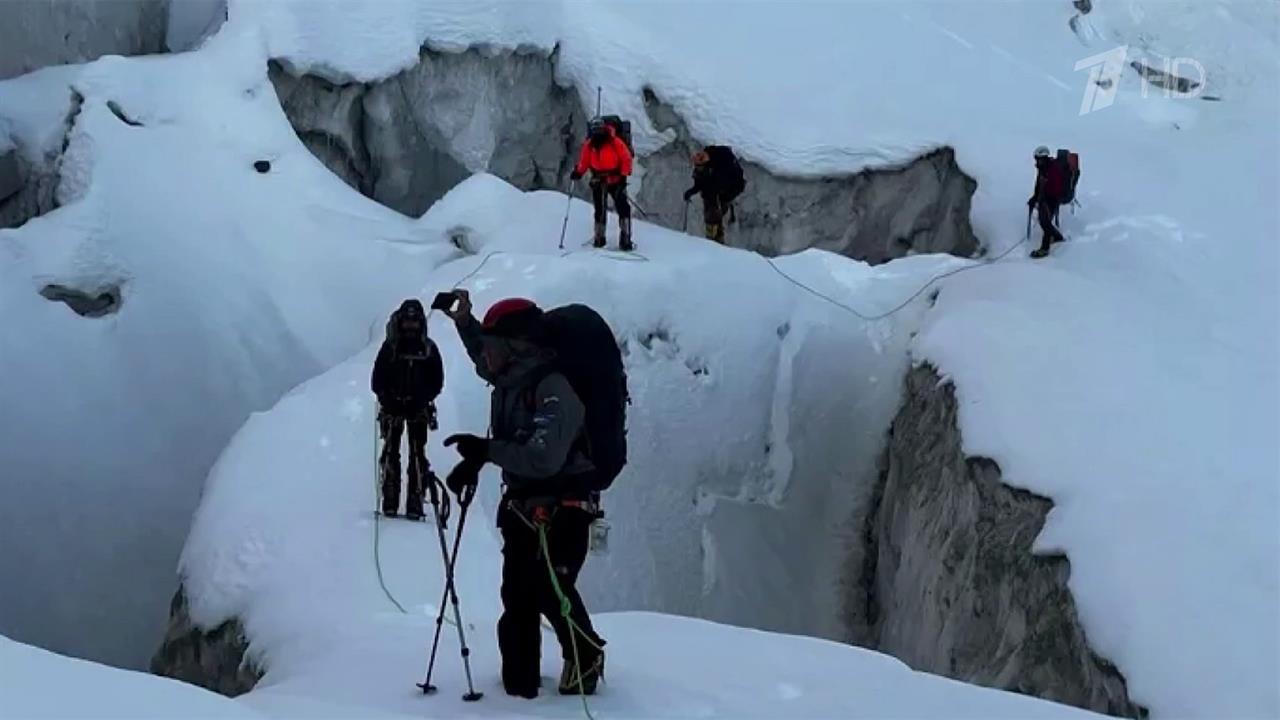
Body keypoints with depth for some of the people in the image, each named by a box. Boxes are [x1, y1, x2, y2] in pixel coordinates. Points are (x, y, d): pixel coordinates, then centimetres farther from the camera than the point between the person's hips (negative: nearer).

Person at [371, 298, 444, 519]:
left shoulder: (429, 348, 4)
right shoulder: (390, 346, 2)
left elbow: (437, 382, 5)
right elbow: (377, 380, 3)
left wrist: (422, 400, -9)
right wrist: (388, 400, -10)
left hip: (418, 409, 0)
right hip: (392, 407, 0)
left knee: (417, 454, -4)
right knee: (390, 453, -4)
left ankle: (415, 503, -5)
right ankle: (390, 503, -3)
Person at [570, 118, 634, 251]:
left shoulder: (615, 142, -9)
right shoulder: (589, 144, 2)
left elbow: (626, 158, -7)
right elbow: (584, 161, 9)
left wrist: (624, 175, -15)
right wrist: (578, 172, -7)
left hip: (615, 179, -3)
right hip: (598, 181, 3)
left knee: (623, 208, -11)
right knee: (600, 210, 8)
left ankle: (625, 239, -10)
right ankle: (599, 238, 21)